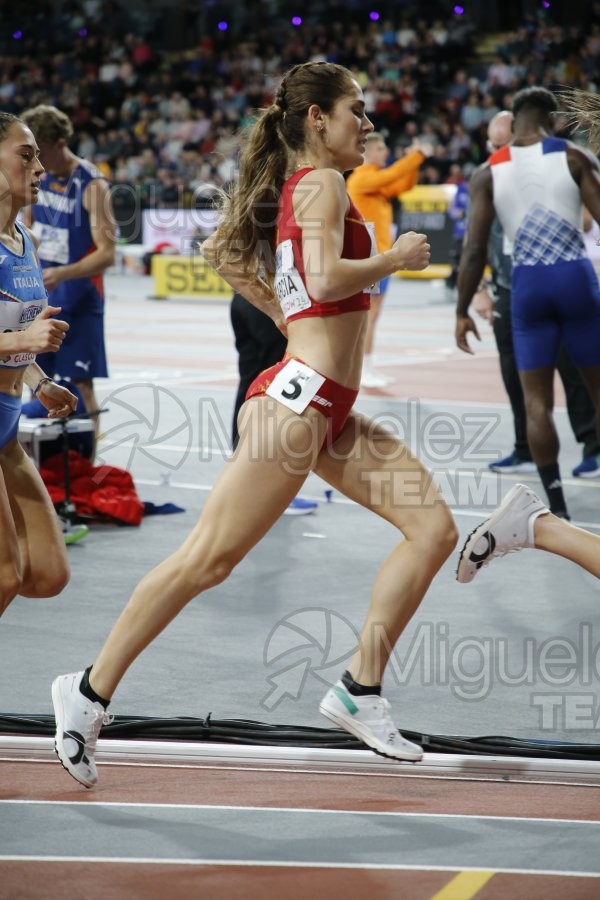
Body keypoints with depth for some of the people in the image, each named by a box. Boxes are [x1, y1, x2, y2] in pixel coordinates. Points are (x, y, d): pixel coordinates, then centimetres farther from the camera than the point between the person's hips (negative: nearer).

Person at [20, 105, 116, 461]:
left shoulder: (92, 186, -16)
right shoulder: (40, 178, 5)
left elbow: (107, 253, -21)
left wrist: (61, 273, -33)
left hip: (78, 298, -7)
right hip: (41, 296, 7)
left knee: (80, 383, -5)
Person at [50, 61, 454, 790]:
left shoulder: (292, 189, 18)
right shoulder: (322, 183, -8)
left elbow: (222, 253, 28)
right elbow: (325, 278, -23)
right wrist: (395, 258, -8)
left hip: (331, 411, 10)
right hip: (297, 398, -10)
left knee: (433, 527, 2)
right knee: (206, 560, -7)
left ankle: (360, 691, 5)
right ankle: (91, 691, 2)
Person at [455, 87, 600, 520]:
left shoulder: (488, 172, 4)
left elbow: (475, 249, 1)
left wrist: (463, 312, 8)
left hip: (527, 283, 1)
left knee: (536, 400, 8)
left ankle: (557, 506, 3)